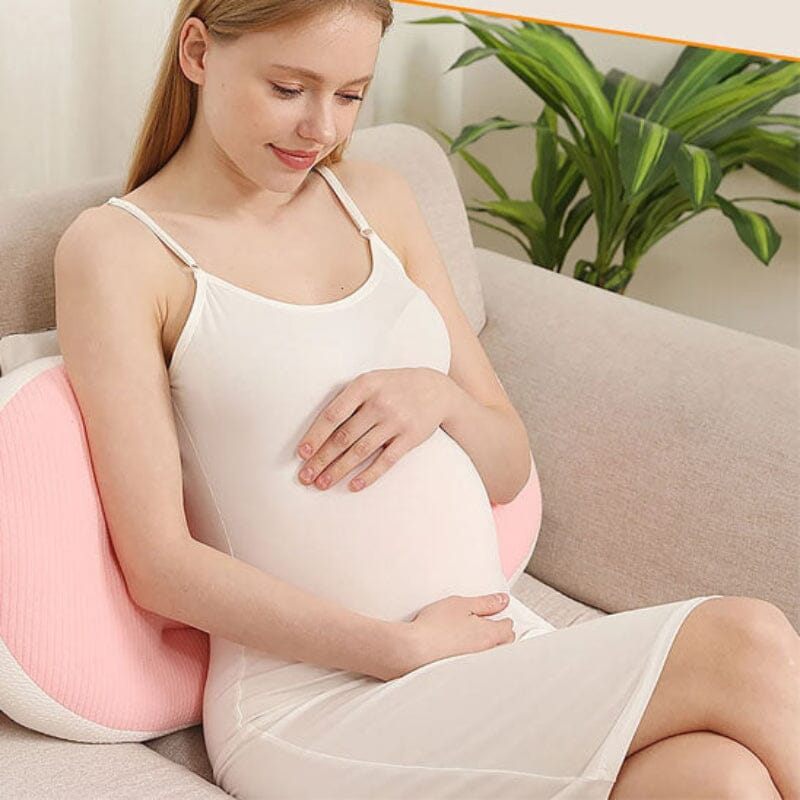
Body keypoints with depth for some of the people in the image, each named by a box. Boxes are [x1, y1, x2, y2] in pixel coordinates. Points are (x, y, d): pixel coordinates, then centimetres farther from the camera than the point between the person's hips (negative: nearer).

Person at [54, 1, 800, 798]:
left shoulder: (376, 200, 14)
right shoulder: (116, 250, -2)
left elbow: (508, 467, 17)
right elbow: (159, 565, -9)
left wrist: (438, 397, -6)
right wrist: (401, 648, -15)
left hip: (500, 647, 5)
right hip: (312, 704, -5)